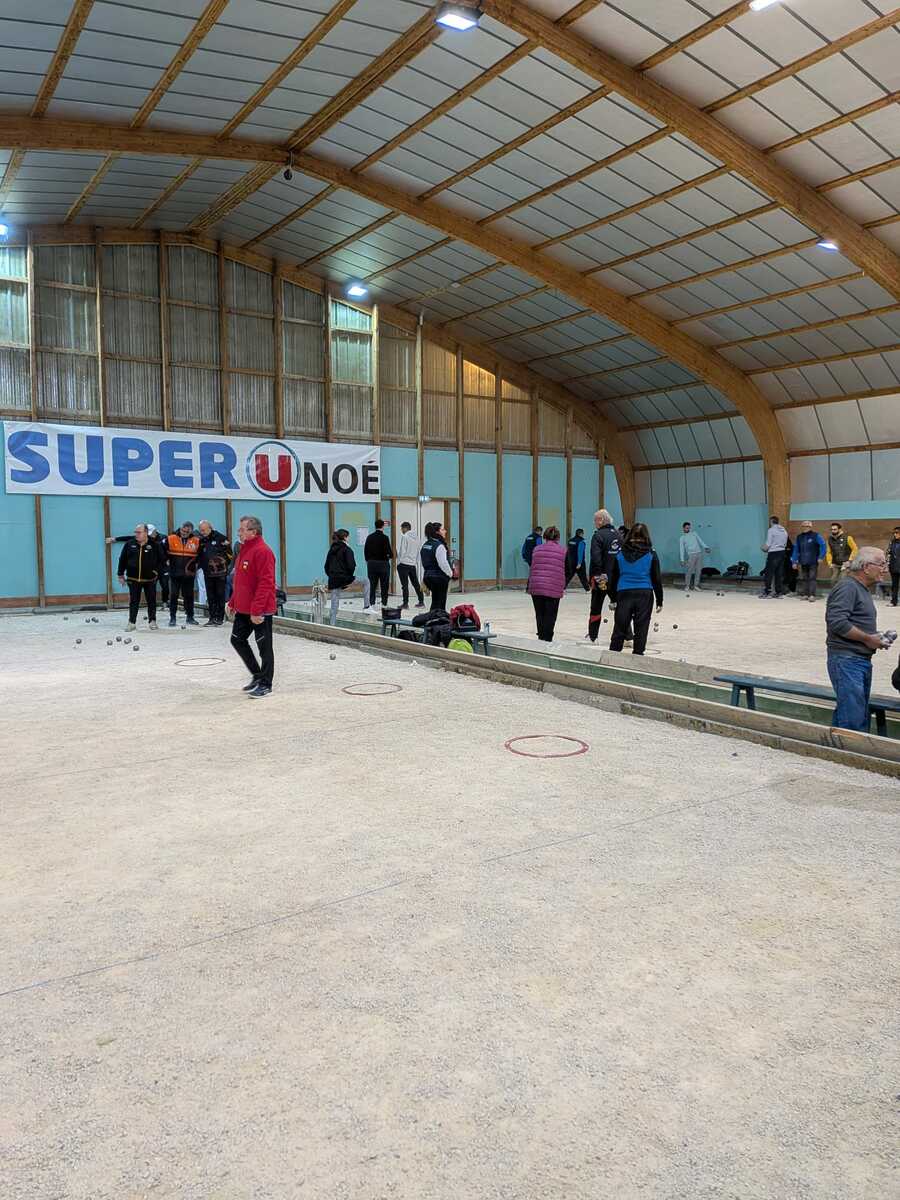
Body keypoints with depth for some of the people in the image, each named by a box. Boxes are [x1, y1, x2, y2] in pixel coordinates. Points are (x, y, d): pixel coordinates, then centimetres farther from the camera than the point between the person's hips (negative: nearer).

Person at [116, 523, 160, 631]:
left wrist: (156, 570, 0)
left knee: (151, 601, 7)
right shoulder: (129, 544, 0)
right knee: (133, 601, 5)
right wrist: (121, 574, 5)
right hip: (133, 579, 1)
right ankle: (131, 622, 11)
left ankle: (152, 621, 18)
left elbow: (160, 559, 6)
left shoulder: (153, 545, -4)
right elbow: (122, 560, 5)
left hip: (150, 579, -1)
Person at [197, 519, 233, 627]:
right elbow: (199, 555, 17)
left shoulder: (220, 538, -7)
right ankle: (212, 617, 13)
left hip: (220, 572, -5)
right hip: (208, 573, 5)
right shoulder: (201, 541, 8)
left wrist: (223, 563, -7)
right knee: (210, 596, 7)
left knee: (220, 595, 1)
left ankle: (220, 618, 6)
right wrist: (201, 564, 4)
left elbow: (229, 553, -4)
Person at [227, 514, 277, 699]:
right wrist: (233, 602, 18)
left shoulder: (262, 551, -18)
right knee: (237, 639, 15)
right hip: (243, 609, 10)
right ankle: (257, 675, 28)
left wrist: (257, 610, -25)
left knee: (264, 647, 2)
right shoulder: (244, 550, 13)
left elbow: (265, 583, -23)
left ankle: (265, 685, 13)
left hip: (260, 612, -10)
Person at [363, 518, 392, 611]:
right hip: (383, 563, -4)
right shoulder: (384, 537, -11)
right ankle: (384, 603, 5)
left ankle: (371, 603, 2)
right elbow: (388, 551, -14)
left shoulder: (369, 537, 5)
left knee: (372, 585, 7)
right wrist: (391, 555, 8)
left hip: (371, 563, 4)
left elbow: (365, 551, 7)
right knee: (384, 585, 4)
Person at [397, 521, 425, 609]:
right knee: (415, 583, 13)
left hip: (404, 563, -6)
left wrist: (399, 562, -5)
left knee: (405, 584, -4)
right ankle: (421, 602, 15)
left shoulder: (405, 537, -8)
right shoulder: (417, 538, 11)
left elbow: (402, 551, -11)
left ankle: (405, 603, -4)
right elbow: (419, 553, 13)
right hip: (413, 564, 6)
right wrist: (415, 561, 17)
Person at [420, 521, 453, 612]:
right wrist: (450, 573, -3)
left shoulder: (425, 545, 9)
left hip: (428, 576, 8)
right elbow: (443, 563, -20)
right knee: (440, 602, 0)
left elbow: (423, 563, 13)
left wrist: (424, 578, 17)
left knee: (435, 601, 18)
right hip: (440, 577, -8)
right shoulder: (439, 546, -18)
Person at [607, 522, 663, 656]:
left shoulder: (621, 554, 4)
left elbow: (613, 577, 7)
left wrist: (613, 598, 15)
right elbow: (657, 579, 2)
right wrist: (659, 601, 8)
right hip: (645, 595, -1)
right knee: (641, 630, 6)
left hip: (624, 594, 1)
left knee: (619, 628, 7)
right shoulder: (651, 554, 1)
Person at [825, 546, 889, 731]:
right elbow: (837, 622, -24)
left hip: (862, 659, 10)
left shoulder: (863, 588, 19)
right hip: (846, 659, -10)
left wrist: (875, 637, 8)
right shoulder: (847, 586, -13)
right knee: (853, 718, -12)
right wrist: (868, 638, -16)